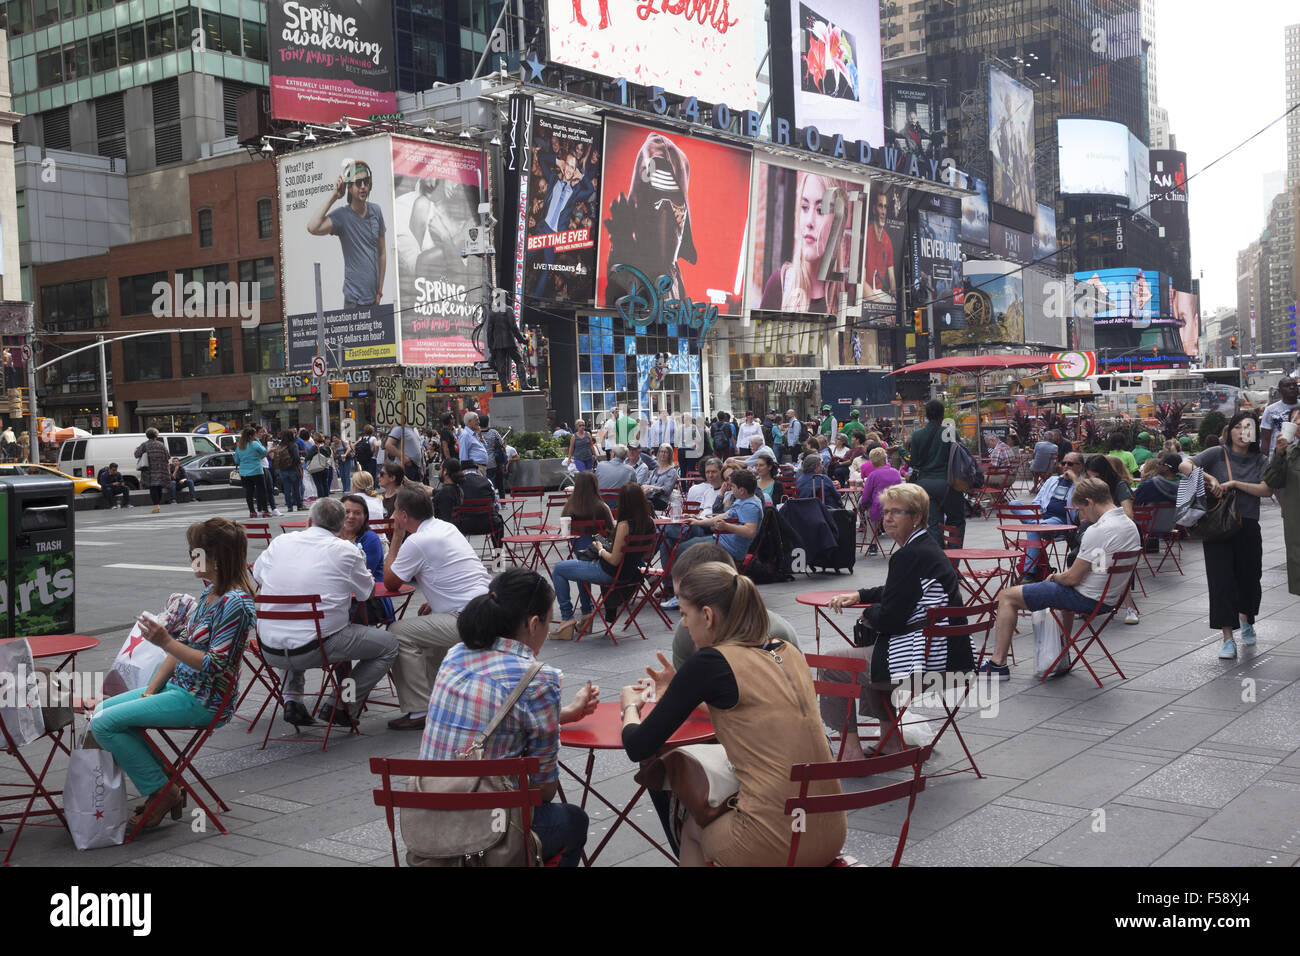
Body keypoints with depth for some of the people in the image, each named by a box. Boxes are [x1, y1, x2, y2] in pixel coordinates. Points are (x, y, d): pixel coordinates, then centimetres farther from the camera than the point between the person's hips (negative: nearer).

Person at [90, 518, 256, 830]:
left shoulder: (236, 603, -21)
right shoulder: (210, 592, 9)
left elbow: (215, 666, -24)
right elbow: (183, 646, 12)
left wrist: (166, 642, -27)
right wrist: (150, 691, 6)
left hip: (204, 702, -10)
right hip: (180, 687, 10)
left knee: (104, 724, -13)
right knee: (103, 709, 13)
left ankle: (162, 792, 0)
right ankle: (162, 785, 13)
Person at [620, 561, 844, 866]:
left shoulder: (710, 661, -11)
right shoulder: (789, 653, 7)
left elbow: (639, 747, -4)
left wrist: (630, 708, 17)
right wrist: (682, 690, 29)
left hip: (773, 846, -6)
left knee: (692, 827, 26)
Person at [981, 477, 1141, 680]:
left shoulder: (1098, 531, -25)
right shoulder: (1130, 525, 4)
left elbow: (1073, 578, -21)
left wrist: (1055, 577, 1)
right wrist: (1064, 574, 14)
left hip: (1088, 598, -9)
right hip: (1110, 599, 9)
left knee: (1007, 596, -2)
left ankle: (998, 663, -2)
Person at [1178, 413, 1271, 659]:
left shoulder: (1260, 461, 5)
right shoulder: (1218, 454, -1)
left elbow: (1266, 490, -10)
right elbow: (1184, 465, -12)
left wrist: (1234, 483, -19)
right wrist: (1209, 478, -25)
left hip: (1248, 527, 2)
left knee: (1249, 576, 12)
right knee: (1222, 579, -6)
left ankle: (1246, 620, 42)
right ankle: (1228, 638, -3)